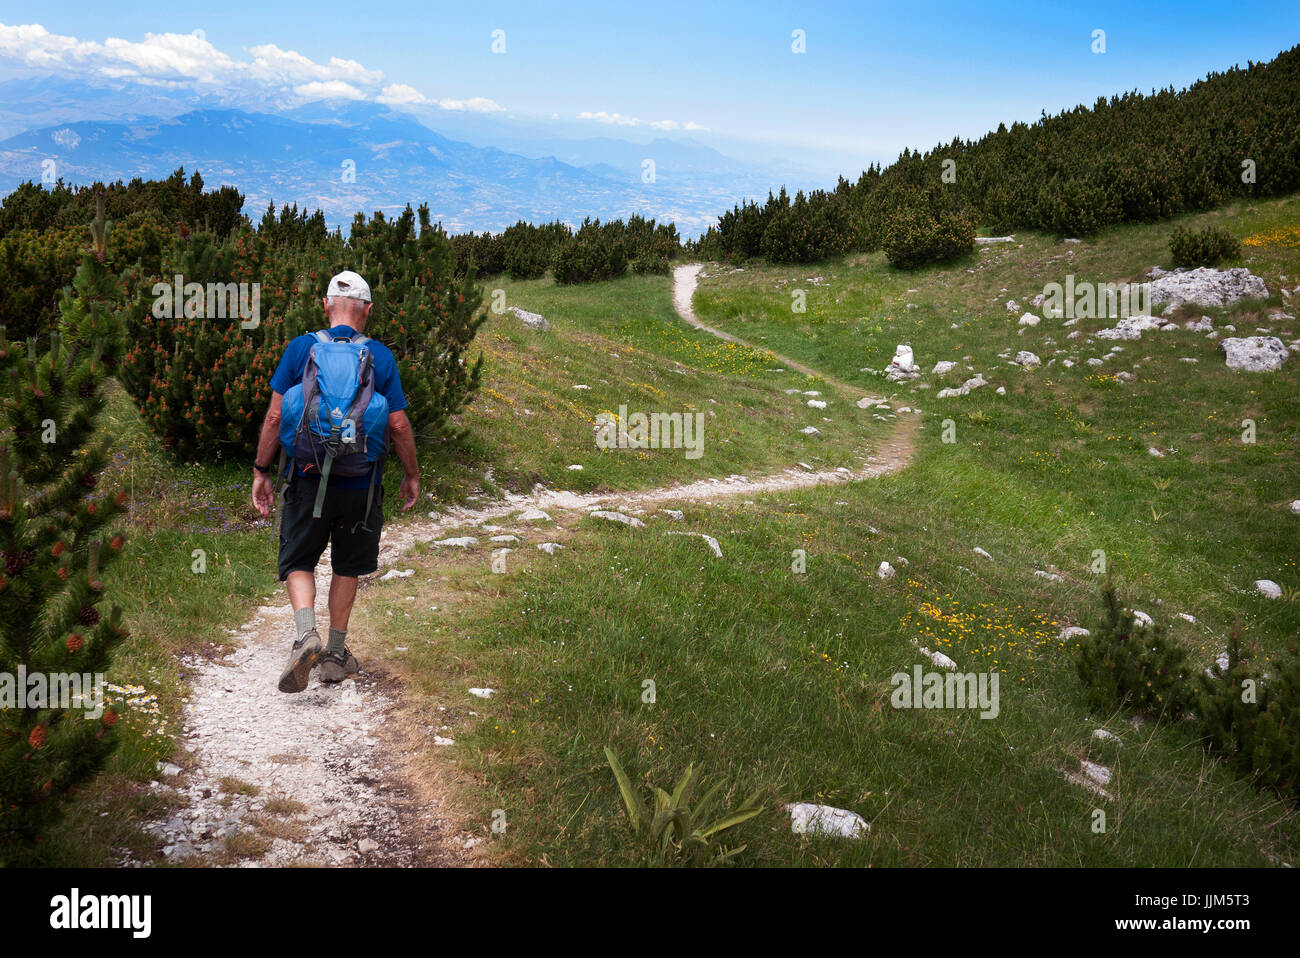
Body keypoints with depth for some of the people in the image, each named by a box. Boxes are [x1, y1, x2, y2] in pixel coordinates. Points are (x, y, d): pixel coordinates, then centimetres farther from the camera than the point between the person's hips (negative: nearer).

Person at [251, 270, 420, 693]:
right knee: (346, 567, 17)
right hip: (360, 484, 1)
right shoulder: (381, 357, -4)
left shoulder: (300, 348, -4)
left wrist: (261, 472, 3)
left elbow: (275, 416, -6)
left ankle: (306, 634, -15)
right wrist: (412, 476, 10)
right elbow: (399, 425, -3)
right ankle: (336, 654, 23)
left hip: (309, 478, -1)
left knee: (298, 563, 11)